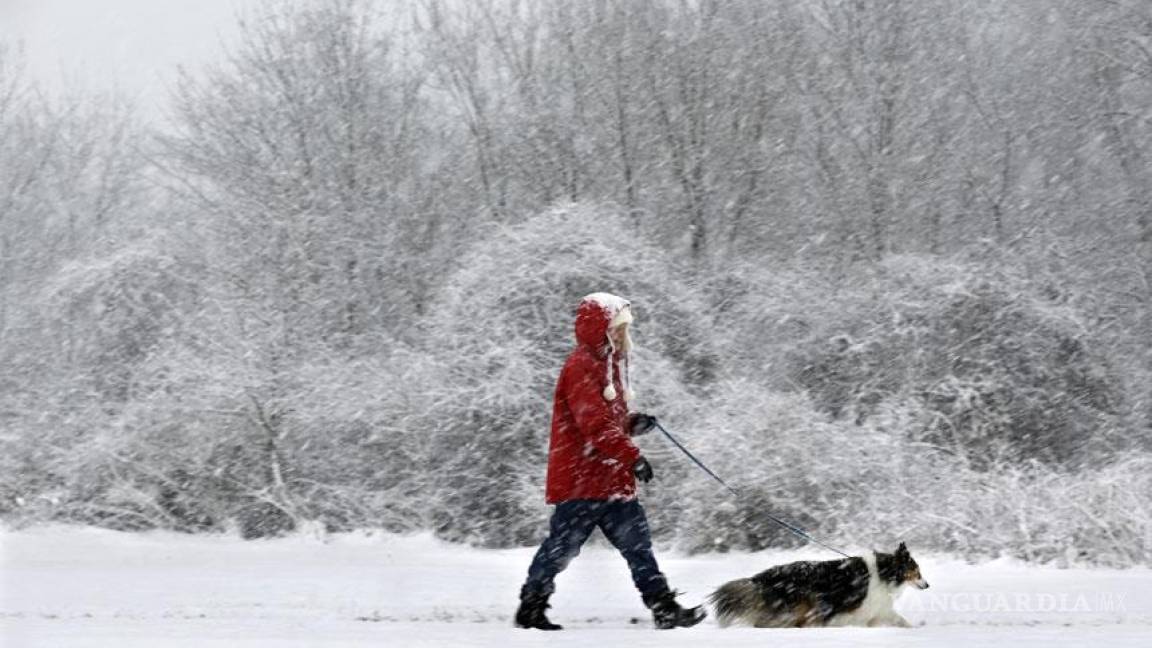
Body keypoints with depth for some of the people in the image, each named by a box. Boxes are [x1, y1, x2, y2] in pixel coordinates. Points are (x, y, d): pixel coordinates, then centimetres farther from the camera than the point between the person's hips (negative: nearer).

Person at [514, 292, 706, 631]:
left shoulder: (608, 364, 18)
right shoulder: (581, 367, -14)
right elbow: (594, 422, -23)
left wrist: (633, 423, 6)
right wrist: (632, 455, -26)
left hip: (611, 478, 9)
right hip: (581, 476, -9)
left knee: (637, 541, 4)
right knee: (562, 545, -2)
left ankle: (663, 606, 3)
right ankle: (530, 609, 8)